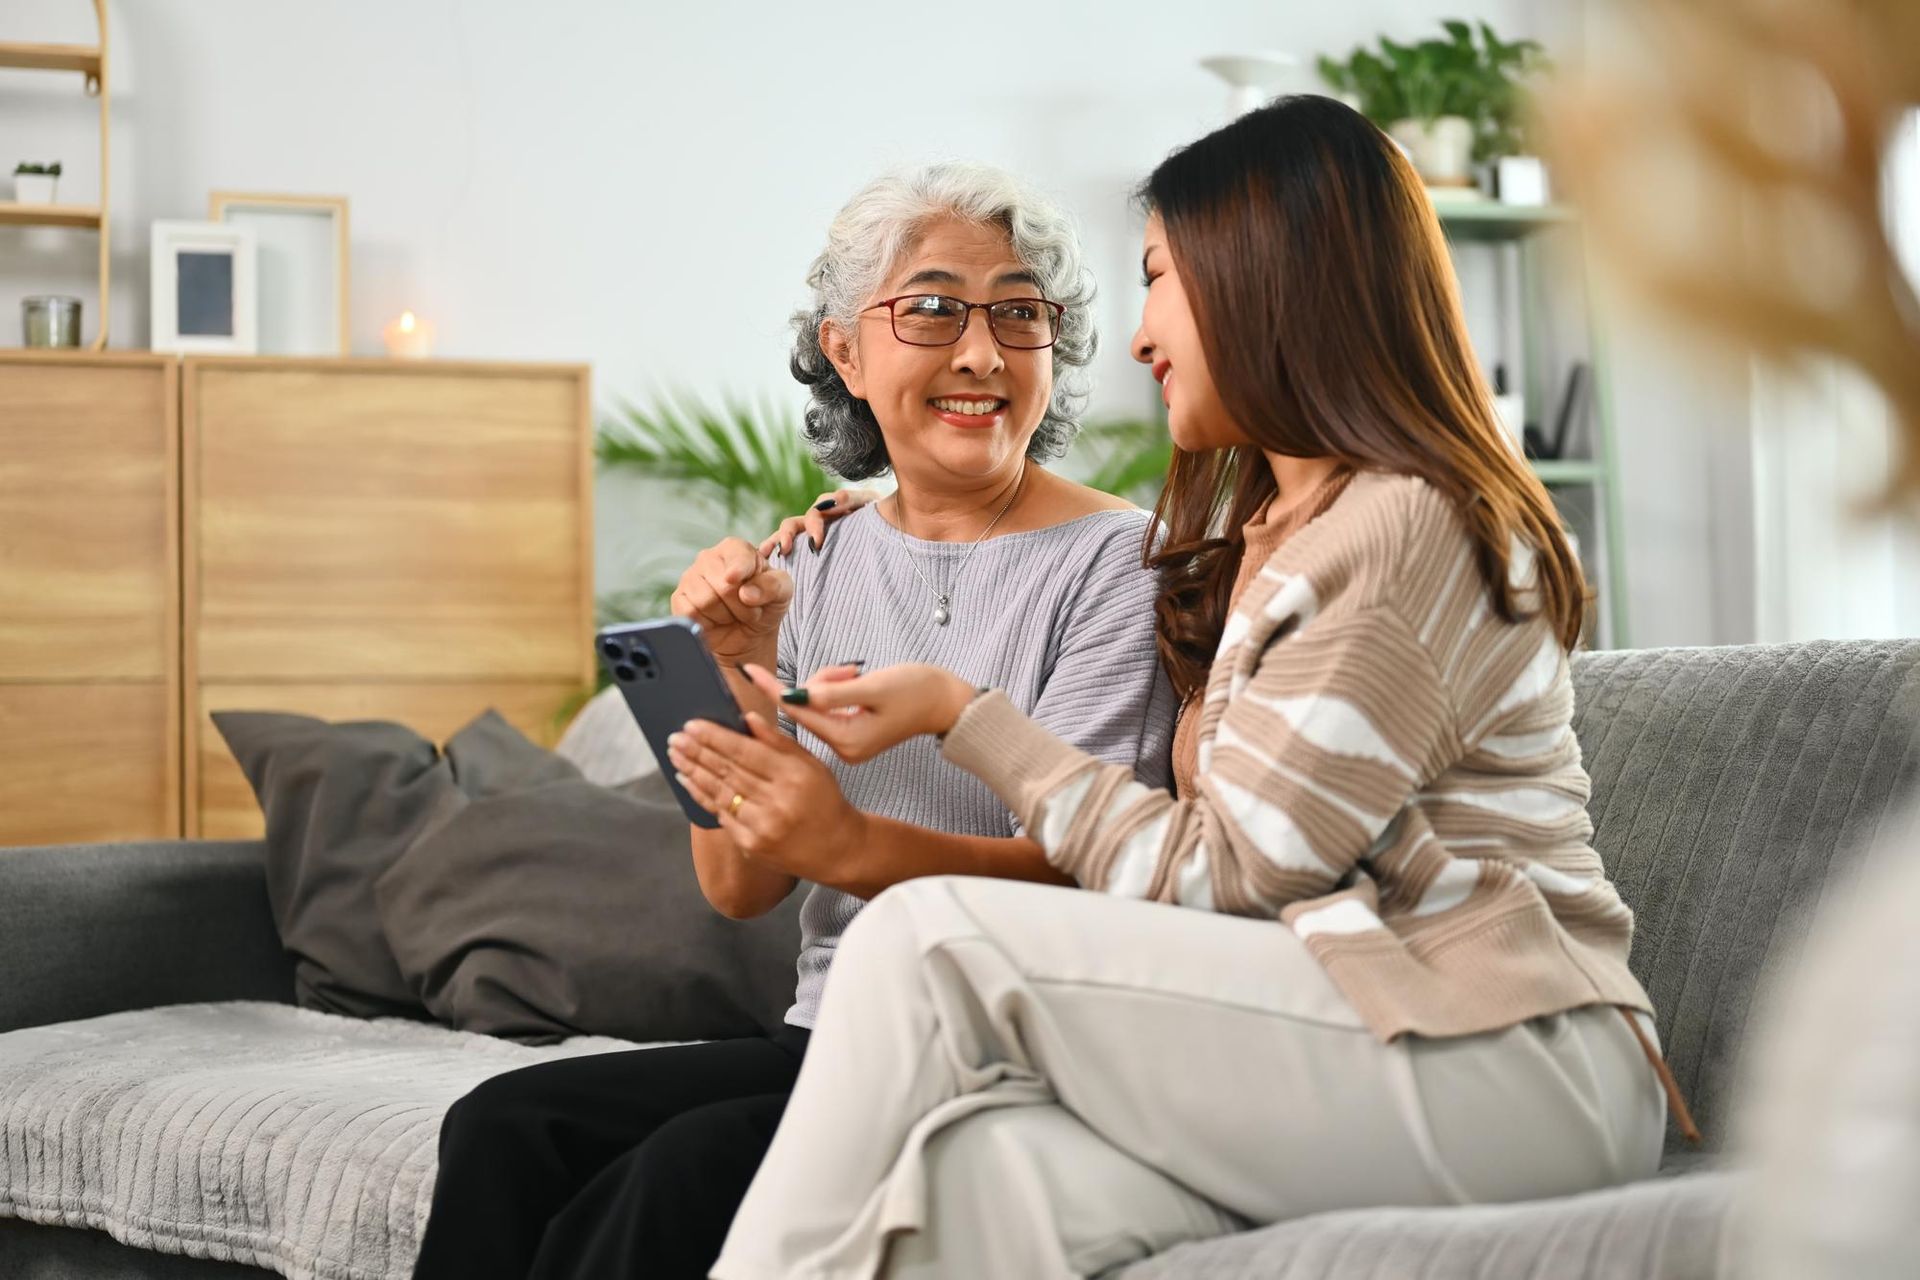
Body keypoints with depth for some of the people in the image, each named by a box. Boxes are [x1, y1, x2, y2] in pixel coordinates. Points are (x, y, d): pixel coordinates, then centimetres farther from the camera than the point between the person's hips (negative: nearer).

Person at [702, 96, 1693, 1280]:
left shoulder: (1409, 529, -7)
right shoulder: (1276, 531, 24)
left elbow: (1211, 877, -8)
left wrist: (962, 715, -1)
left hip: (1512, 1070, -8)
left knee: (935, 942, -19)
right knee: (978, 1166, -21)